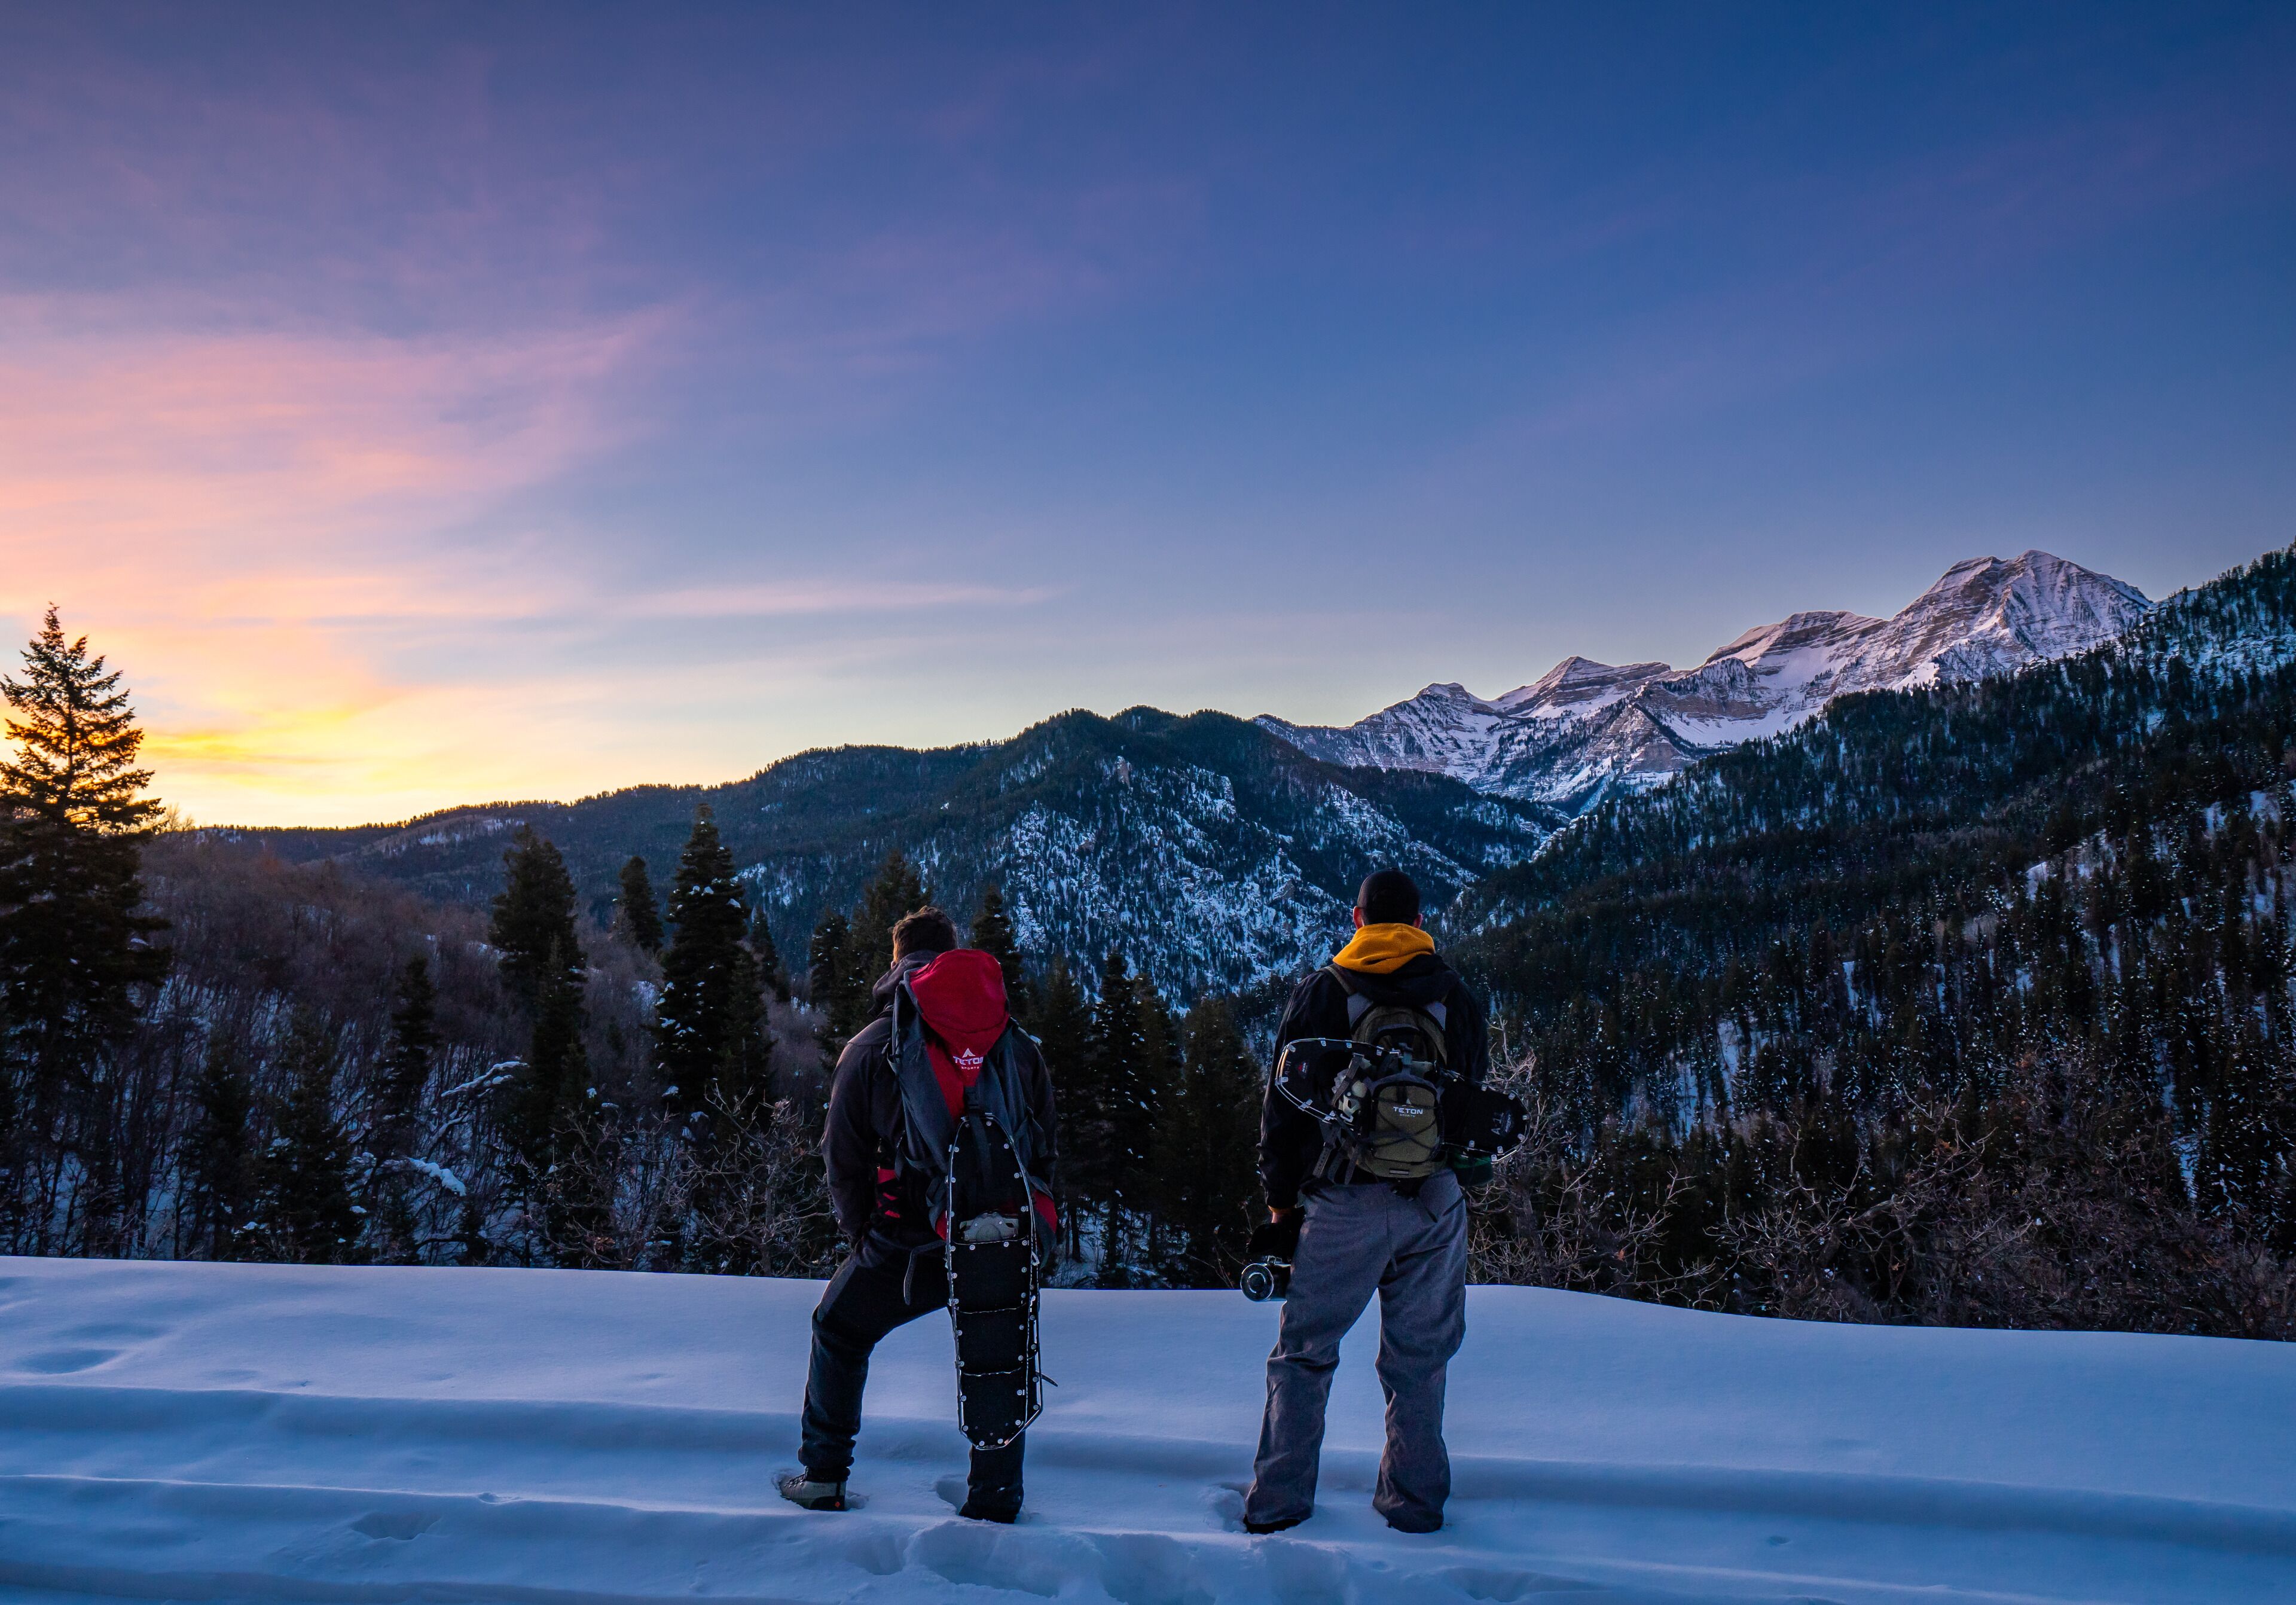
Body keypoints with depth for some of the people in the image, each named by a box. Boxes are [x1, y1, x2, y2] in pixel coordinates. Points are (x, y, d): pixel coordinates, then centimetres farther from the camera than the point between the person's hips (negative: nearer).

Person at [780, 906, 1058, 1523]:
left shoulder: (870, 1047, 1)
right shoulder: (1020, 1046, 8)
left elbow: (844, 1161, 5)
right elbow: (1045, 1149, 11)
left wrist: (862, 1234, 19)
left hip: (907, 1242, -1)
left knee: (840, 1333, 23)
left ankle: (824, 1475, 29)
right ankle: (996, 1506, 23)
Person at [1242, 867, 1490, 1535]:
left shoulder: (1319, 993, -1)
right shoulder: (1456, 998, 5)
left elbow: (1283, 1104, -1)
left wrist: (1281, 1199, 6)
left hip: (1342, 1203, -2)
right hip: (1435, 1204, 2)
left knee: (1303, 1352, 9)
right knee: (1418, 1359, 13)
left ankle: (1278, 1503, 11)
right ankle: (1415, 1502, 19)